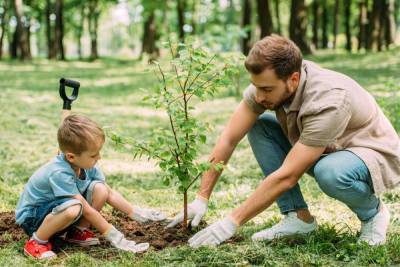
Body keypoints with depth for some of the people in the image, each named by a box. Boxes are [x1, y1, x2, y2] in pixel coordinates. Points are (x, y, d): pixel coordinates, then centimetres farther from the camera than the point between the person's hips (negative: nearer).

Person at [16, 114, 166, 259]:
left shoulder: (86, 165, -10)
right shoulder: (59, 173, -33)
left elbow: (109, 194, 2)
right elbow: (87, 210, -29)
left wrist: (136, 214, -3)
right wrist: (113, 236, -24)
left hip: (58, 211, 7)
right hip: (31, 217, -7)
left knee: (100, 189, -13)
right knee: (73, 208, -39)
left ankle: (78, 232, 2)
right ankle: (37, 242, -16)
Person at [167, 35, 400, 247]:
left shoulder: (328, 101, -36)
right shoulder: (269, 82, -18)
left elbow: (286, 176, -34)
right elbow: (229, 140, -11)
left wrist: (232, 222, -30)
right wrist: (202, 199, -14)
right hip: (325, 151, 7)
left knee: (329, 172, -40)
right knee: (258, 127, -10)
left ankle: (372, 211, -5)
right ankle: (299, 216, -5)